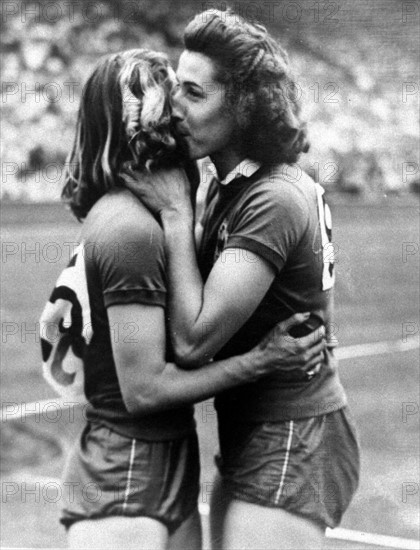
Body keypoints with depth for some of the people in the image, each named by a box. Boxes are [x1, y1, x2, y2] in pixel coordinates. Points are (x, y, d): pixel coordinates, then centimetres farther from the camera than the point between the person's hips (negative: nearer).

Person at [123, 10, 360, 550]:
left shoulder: (274, 201, -22)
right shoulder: (230, 186, 9)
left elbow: (193, 341, -24)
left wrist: (175, 214, -17)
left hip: (290, 449, -10)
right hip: (252, 443, 10)